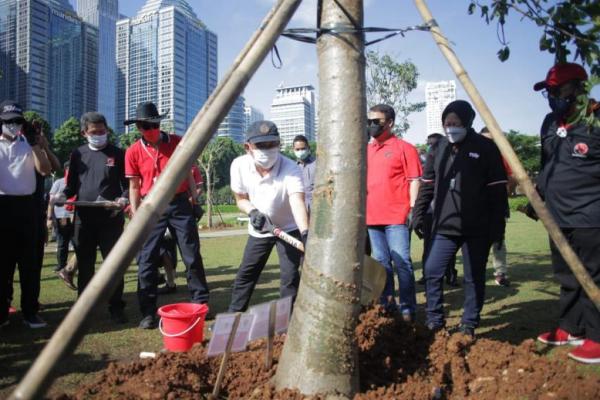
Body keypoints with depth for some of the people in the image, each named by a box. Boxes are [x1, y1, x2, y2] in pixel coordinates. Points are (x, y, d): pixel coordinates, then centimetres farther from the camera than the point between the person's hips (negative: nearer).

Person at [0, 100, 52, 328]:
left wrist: (35, 144, -6)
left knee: (29, 261, 4)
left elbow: (45, 170, -2)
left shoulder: (29, 146, 12)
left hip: (27, 206, 1)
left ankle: (30, 311, 10)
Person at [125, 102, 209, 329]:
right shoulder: (133, 152, 0)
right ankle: (148, 313, 11)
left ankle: (201, 304, 18)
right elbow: (134, 186, 5)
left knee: (192, 256, 4)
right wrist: (135, 215, -1)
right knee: (146, 260, 0)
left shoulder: (178, 142, -1)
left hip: (180, 204, 0)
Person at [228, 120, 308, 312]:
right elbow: (241, 199, -4)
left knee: (290, 278, -9)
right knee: (245, 275, 12)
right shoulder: (239, 165, -19)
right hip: (258, 230, 4)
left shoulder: (290, 169, -32)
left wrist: (305, 233, -67)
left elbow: (297, 202, -48)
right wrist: (253, 212, -27)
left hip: (288, 228, -3)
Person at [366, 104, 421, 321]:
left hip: (397, 217, -6)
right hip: (372, 217, 6)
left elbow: (414, 180, -5)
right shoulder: (366, 150, 15)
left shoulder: (404, 147, -2)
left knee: (401, 262, -3)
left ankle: (408, 307, 9)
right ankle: (387, 304, 24)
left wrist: (413, 209, -11)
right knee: (381, 263, 13)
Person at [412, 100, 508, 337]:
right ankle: (434, 320, 17)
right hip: (444, 226, 4)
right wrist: (418, 215, 7)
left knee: (474, 278, 6)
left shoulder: (486, 148, -3)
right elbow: (427, 185, 12)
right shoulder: (438, 148, 8)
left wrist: (497, 226, -7)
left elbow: (498, 190, -4)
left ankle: (469, 324, 20)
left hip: (477, 229, -3)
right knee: (432, 271, 3)